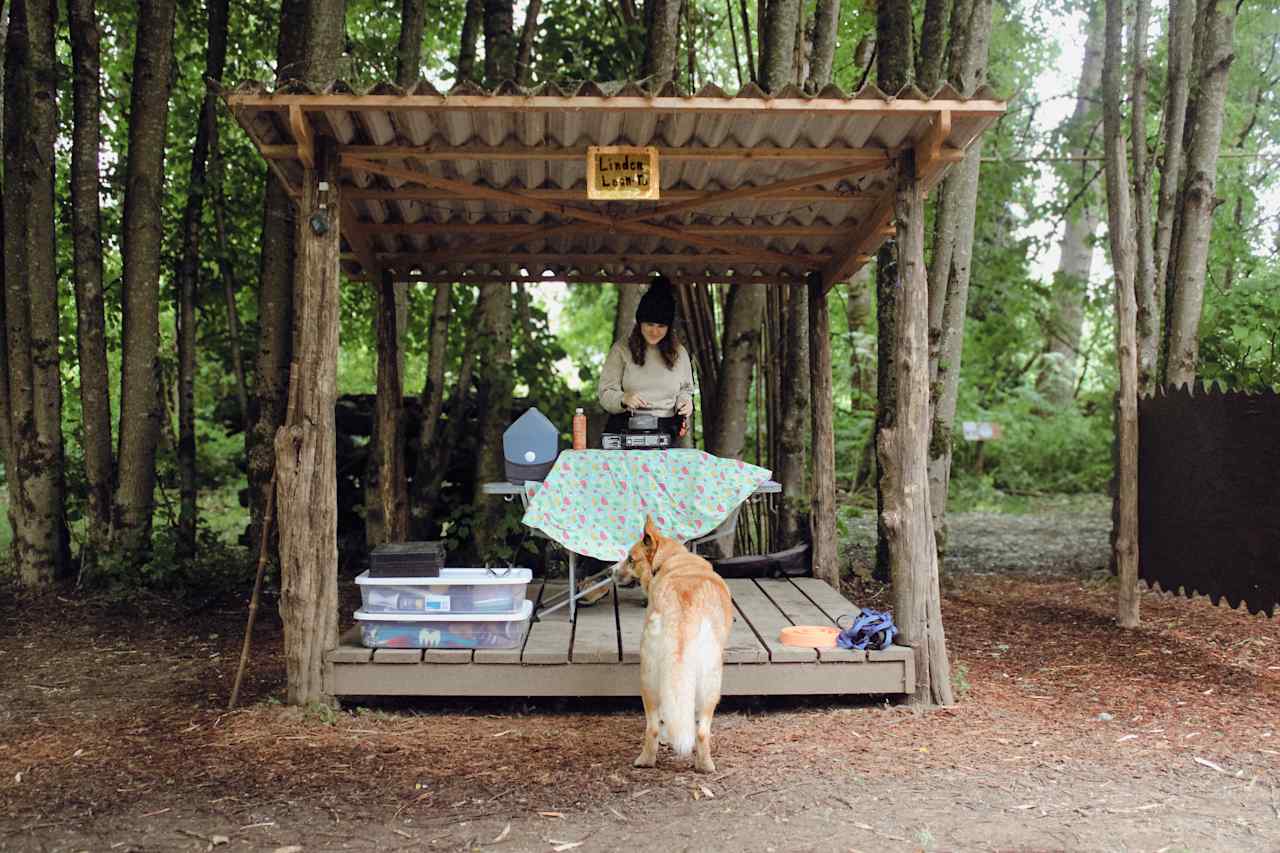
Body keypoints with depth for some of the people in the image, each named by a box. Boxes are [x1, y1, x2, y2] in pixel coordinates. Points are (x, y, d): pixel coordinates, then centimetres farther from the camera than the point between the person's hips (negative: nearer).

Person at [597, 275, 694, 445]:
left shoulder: (679, 353, 13)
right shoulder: (621, 350, 4)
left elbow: (685, 389, 26)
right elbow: (606, 394, 1)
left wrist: (685, 403, 4)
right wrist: (624, 399, -19)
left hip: (666, 432, 2)